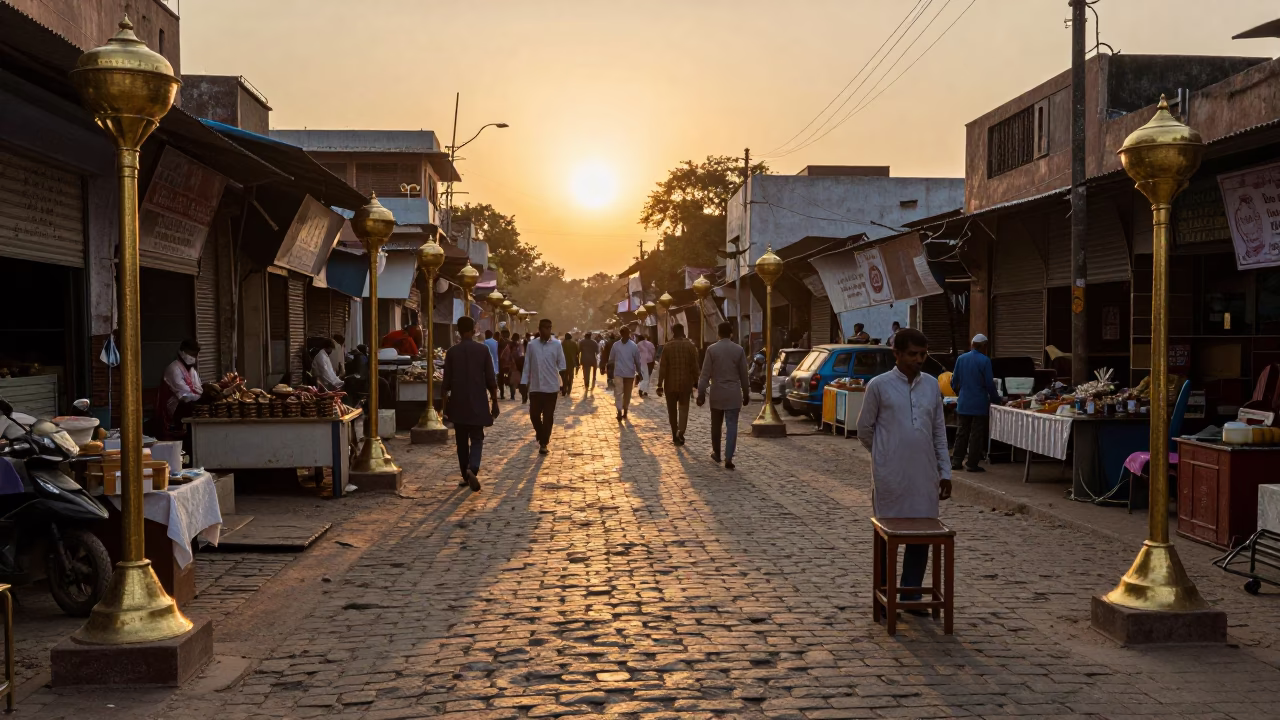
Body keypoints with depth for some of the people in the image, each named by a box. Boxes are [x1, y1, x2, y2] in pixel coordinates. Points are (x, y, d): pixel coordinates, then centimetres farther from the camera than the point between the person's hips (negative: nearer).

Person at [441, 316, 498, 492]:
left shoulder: (452, 352, -2)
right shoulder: (483, 350, -4)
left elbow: (446, 381, -1)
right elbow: (491, 379, -3)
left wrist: (444, 402, 8)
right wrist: (494, 402, 5)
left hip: (458, 403, 1)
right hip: (478, 403, -1)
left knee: (462, 441, 13)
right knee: (477, 439, 4)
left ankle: (465, 476, 17)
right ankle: (472, 469, -20)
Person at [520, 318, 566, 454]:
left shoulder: (556, 344, -3)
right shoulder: (532, 345, 1)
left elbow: (561, 364, 2)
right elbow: (527, 365, 5)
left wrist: (562, 384, -1)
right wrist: (524, 383, 2)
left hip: (551, 386, -1)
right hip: (535, 386, 1)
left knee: (548, 416, 3)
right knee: (534, 414, 5)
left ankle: (543, 443, 13)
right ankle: (541, 436, 32)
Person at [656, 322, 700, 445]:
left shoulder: (667, 346, -5)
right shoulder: (690, 346, -2)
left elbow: (662, 367, -8)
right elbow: (694, 366, -3)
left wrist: (660, 385, -5)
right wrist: (696, 382, 6)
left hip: (671, 384, 0)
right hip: (685, 383, 1)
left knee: (672, 411, 13)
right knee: (683, 408, 6)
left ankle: (675, 435, 18)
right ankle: (681, 431, -17)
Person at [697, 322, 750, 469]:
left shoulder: (711, 349, -5)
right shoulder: (739, 350, -2)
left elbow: (705, 374, -7)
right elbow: (743, 375, 3)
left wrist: (701, 393, -3)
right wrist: (746, 394, 12)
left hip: (717, 394, 0)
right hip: (734, 394, 0)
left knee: (716, 425, 17)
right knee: (732, 426, 0)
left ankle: (716, 453, 29)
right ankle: (728, 458, -8)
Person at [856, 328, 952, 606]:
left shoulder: (932, 385, 7)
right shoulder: (879, 385, -6)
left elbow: (939, 431, 11)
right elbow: (864, 428, 3)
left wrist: (945, 471, 8)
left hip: (925, 475, 4)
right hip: (890, 476, -4)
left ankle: (911, 594, 20)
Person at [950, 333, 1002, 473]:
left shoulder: (960, 359, 2)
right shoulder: (985, 361, -13)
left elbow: (954, 381, 9)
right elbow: (989, 384, -11)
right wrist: (995, 399, 2)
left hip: (963, 403, 5)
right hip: (979, 404, -5)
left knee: (961, 433, 12)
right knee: (976, 435, 2)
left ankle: (956, 461, 14)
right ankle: (972, 464, 4)